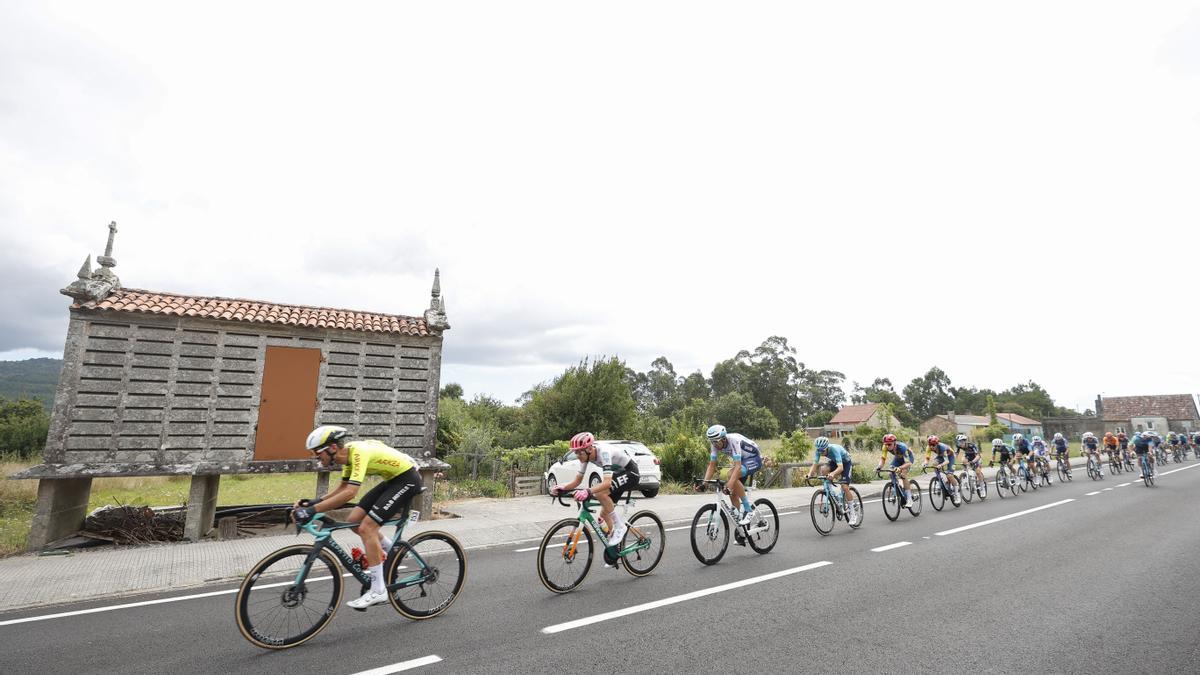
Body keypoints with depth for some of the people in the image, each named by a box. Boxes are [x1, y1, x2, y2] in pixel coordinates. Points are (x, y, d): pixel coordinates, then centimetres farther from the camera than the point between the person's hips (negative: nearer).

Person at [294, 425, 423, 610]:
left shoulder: (358, 452, -26)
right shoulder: (347, 453, 2)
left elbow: (350, 493, -36)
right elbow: (342, 489, 10)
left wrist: (313, 510, -35)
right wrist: (314, 502, -2)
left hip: (407, 479, -9)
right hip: (392, 479, 9)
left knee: (366, 527, -14)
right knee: (355, 520, 4)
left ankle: (378, 591, -4)